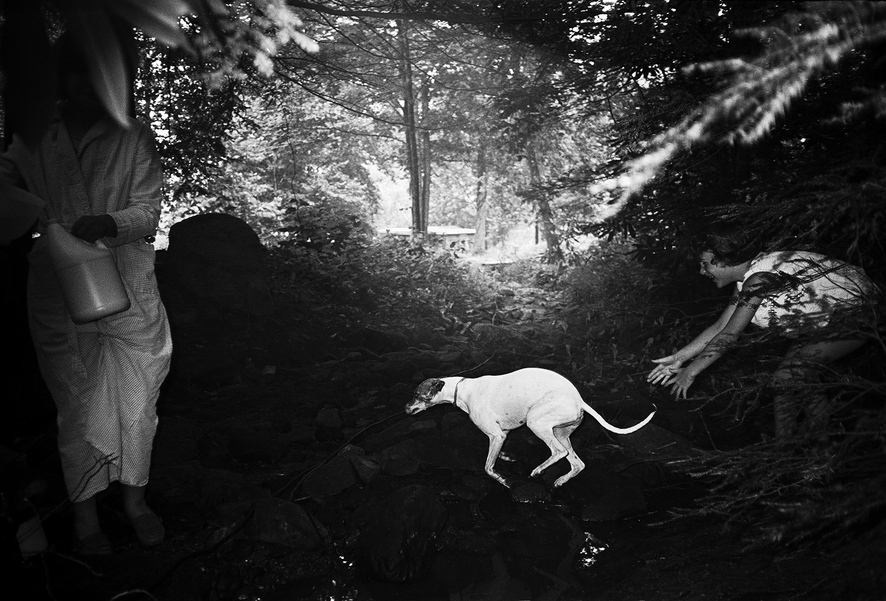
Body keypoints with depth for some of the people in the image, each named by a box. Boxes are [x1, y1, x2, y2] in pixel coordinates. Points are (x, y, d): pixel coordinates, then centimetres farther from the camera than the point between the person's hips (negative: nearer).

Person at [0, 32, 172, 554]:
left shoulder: (135, 138, -3)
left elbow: (149, 211, -5)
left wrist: (108, 224, -27)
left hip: (128, 293, -1)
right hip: (59, 299, 1)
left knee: (136, 404, 9)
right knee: (76, 407, 10)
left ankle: (135, 497, 30)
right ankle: (85, 507, 28)